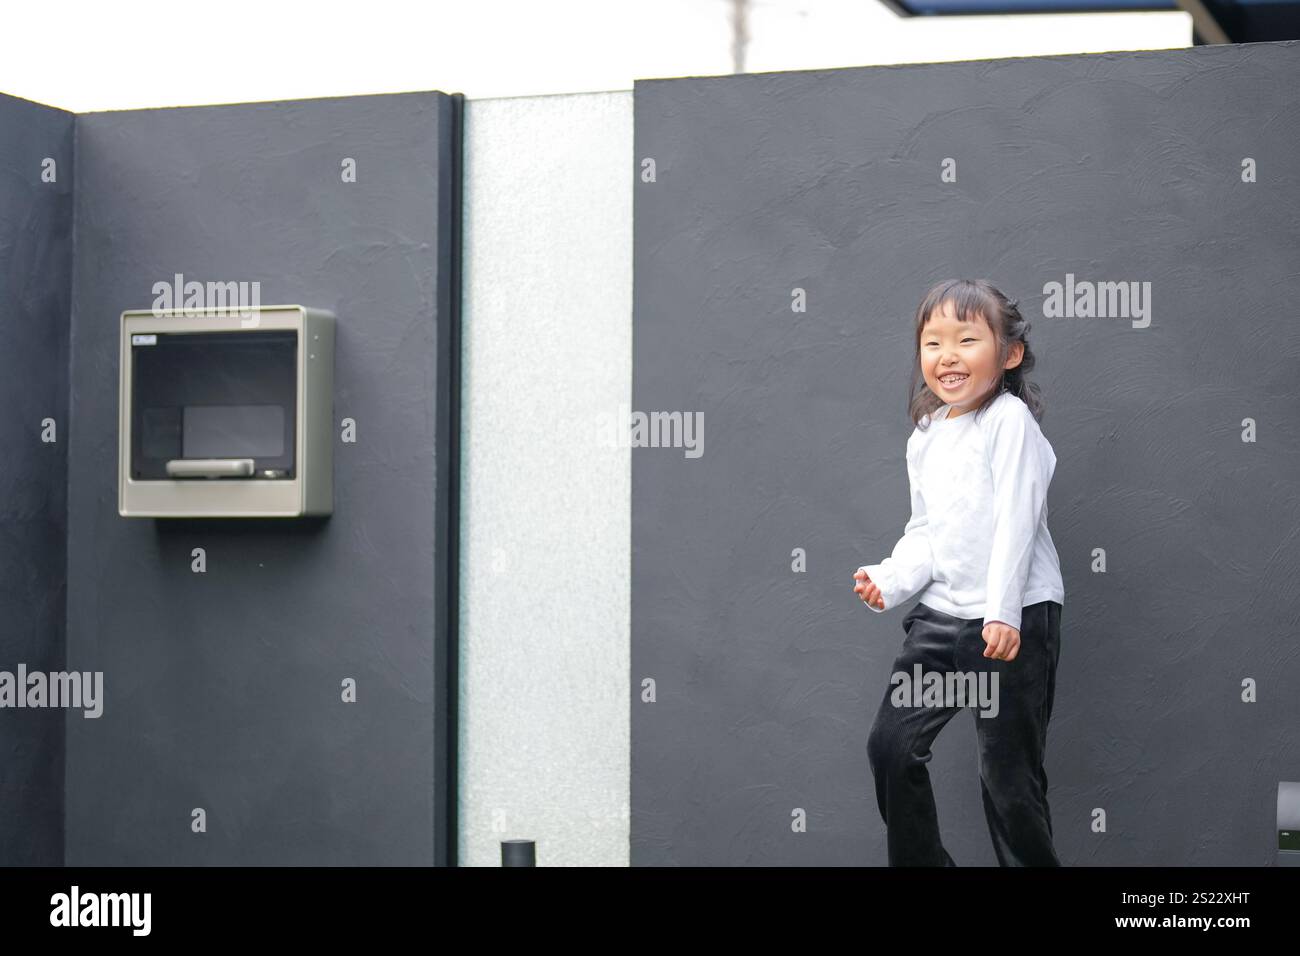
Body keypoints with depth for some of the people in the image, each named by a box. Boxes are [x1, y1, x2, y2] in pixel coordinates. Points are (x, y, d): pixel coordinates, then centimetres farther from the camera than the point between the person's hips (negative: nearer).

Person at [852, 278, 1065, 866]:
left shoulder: (1010, 420, -9)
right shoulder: (925, 438, 13)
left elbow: (1016, 519, -16)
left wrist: (1003, 611, -22)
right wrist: (890, 580, -3)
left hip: (1014, 619, -7)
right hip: (942, 614, 7)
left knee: (1008, 769, -2)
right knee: (890, 743, 5)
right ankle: (920, 862, 20)